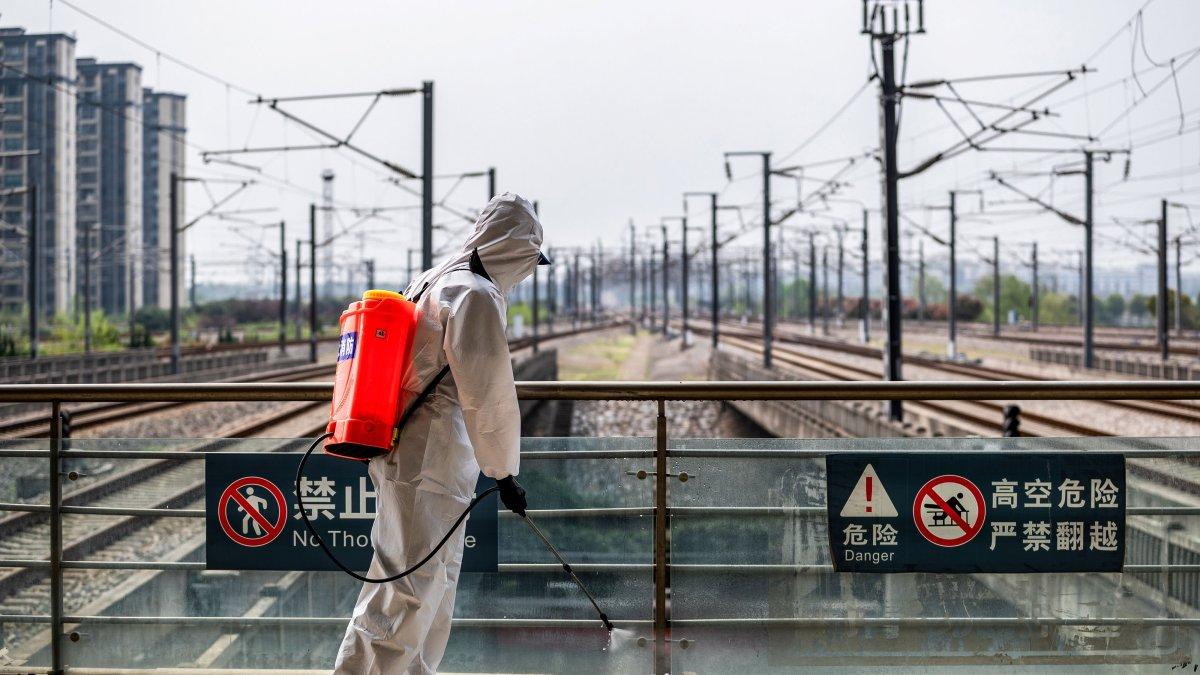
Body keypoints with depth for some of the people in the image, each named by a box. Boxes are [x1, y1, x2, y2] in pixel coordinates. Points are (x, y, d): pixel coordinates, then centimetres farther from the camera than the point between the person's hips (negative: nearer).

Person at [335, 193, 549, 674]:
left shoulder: (429, 283, 17)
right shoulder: (478, 296, -13)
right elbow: (488, 395, -16)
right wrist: (504, 472, -8)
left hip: (400, 451, 10)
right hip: (431, 461, -10)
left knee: (436, 583, 18)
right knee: (410, 587, -9)